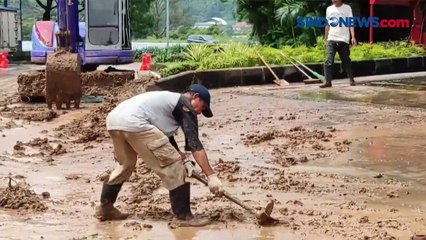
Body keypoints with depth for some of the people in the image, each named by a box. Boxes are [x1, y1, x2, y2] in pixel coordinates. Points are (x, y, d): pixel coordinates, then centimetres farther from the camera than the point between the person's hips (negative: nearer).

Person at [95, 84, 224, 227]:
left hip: (113, 118, 10)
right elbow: (194, 143, -3)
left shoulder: (170, 100, 33)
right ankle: (183, 216, 1)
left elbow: (167, 138, 36)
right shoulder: (185, 106, 6)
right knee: (173, 166, -3)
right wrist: (211, 176, -6)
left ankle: (105, 208, 40)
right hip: (134, 123, -10)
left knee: (125, 164, 33)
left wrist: (181, 159, 24)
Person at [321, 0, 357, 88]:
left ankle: (351, 79, 18)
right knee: (329, 60, -9)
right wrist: (326, 39, 17)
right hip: (331, 39, 3)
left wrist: (353, 37, -15)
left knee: (346, 60, 5)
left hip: (343, 39, -2)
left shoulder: (347, 8, 2)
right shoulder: (329, 9, 13)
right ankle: (327, 81, -11)